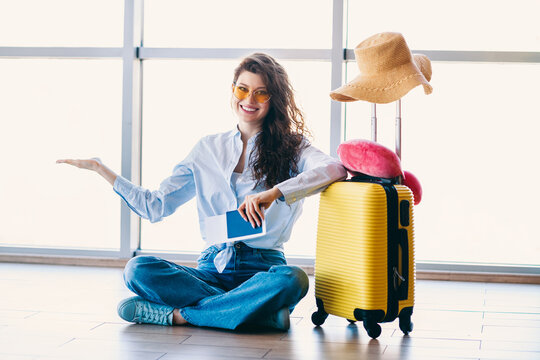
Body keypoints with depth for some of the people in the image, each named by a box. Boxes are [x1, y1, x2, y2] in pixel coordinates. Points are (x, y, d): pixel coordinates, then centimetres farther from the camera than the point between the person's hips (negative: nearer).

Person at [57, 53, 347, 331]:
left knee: (292, 279, -38)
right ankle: (258, 310, -27)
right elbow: (155, 206, 16)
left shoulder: (290, 147, 6)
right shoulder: (208, 149, 16)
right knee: (138, 270, -23)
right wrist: (100, 169, 13)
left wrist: (275, 192, -29)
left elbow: (334, 169, -16)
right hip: (212, 268, 2)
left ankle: (177, 314, -25)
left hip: (263, 269, -2)